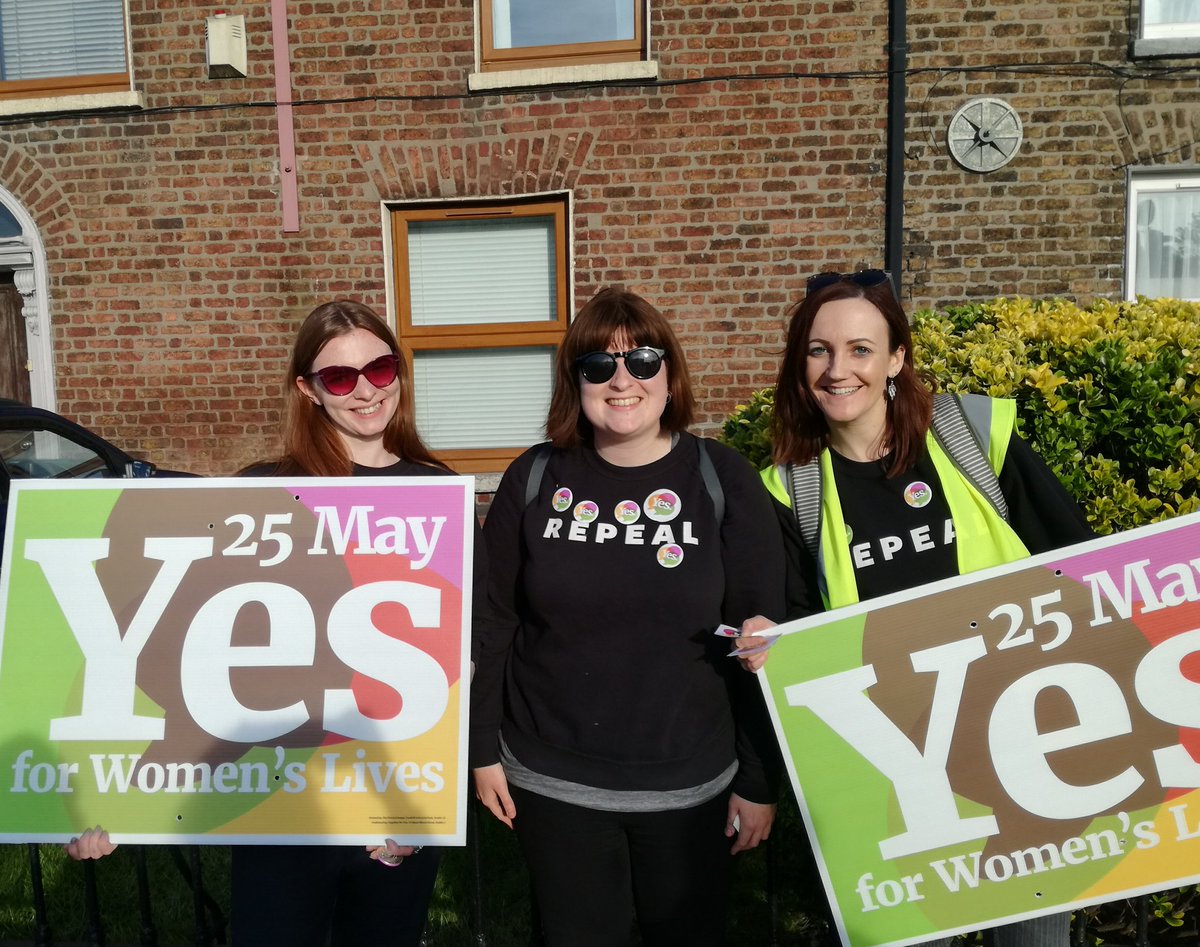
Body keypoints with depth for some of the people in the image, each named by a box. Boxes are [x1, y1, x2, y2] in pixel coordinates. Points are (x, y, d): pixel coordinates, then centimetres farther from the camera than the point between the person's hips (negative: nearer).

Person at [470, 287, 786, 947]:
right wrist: (484, 750, 3)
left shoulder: (723, 480, -7)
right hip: (551, 785, 1)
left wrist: (759, 781, -2)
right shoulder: (534, 479, -3)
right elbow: (496, 623, 3)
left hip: (691, 787, 0)